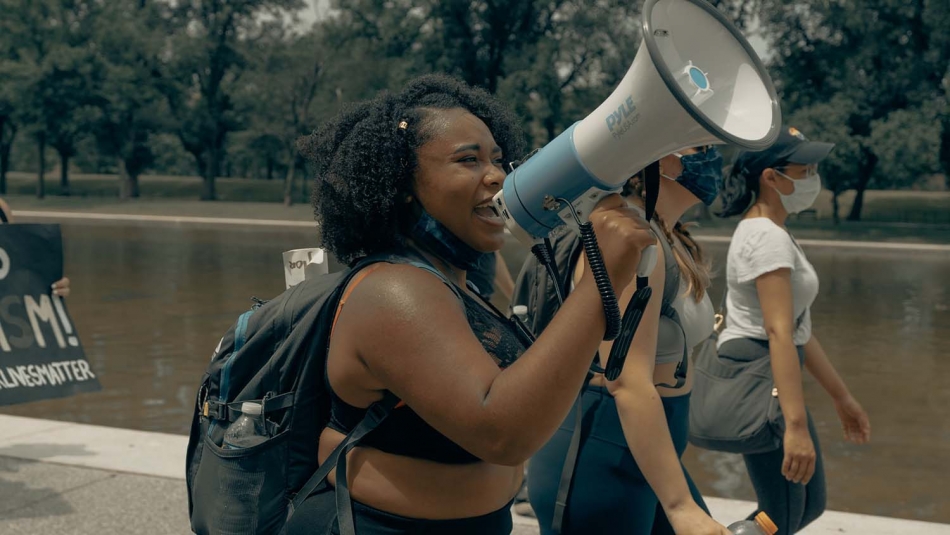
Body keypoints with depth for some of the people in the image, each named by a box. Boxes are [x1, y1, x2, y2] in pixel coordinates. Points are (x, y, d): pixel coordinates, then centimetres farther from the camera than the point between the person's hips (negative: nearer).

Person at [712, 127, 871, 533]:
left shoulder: (770, 232, 16)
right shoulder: (767, 237, -17)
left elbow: (798, 327, 19)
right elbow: (779, 333, -26)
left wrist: (841, 397, 22)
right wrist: (796, 425, -32)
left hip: (771, 378, 10)